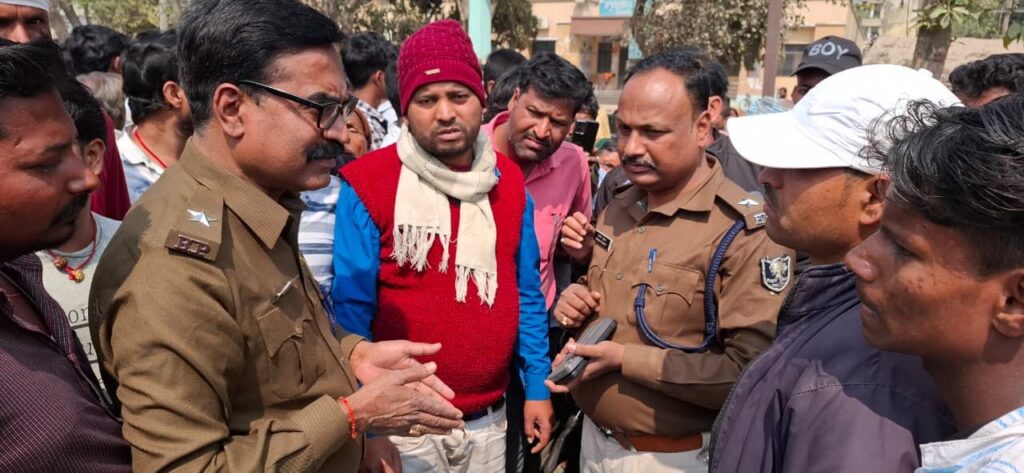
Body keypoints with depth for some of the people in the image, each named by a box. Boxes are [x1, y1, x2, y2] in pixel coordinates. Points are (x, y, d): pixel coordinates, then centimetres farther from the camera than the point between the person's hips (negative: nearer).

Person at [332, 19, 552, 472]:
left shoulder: (509, 181, 0)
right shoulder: (367, 185, -13)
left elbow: (525, 292, 7)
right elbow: (351, 310, -10)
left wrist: (537, 384, 6)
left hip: (489, 418, 5)